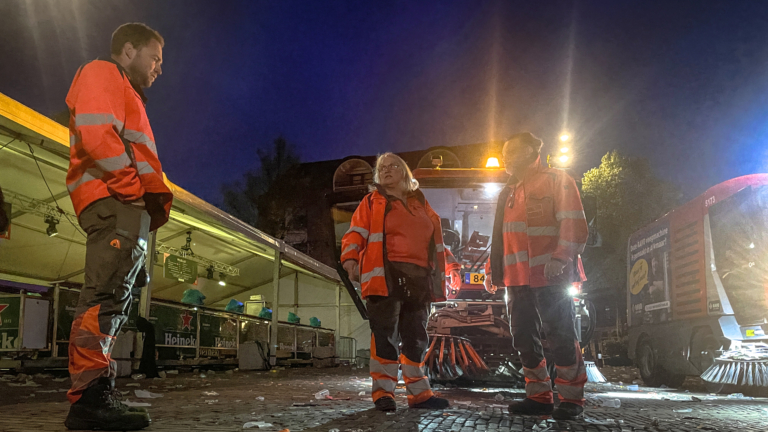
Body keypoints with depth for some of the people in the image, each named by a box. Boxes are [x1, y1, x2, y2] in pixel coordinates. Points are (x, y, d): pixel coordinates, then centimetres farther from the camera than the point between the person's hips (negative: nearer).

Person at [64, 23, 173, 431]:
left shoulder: (125, 93, 35)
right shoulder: (102, 73, 5)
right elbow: (95, 135, -13)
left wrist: (154, 199, 11)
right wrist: (137, 188, -13)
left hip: (128, 207, 10)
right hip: (113, 201, -10)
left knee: (113, 300, 5)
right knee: (105, 296, -18)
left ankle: (94, 397, 7)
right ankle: (91, 395, -21)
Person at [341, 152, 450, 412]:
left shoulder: (421, 204, 20)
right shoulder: (373, 202, 10)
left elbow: (436, 243, 20)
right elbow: (356, 232, -1)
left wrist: (439, 278, 14)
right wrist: (350, 258, -19)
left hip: (418, 279, 4)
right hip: (386, 276, -4)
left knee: (416, 337, 8)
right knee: (385, 334, -5)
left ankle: (419, 392, 16)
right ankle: (383, 392, 2)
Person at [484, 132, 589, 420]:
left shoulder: (556, 181, 1)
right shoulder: (508, 194, 22)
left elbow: (574, 225, -10)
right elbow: (500, 237, 25)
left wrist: (561, 257, -23)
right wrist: (492, 269, 17)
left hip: (550, 276, -7)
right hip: (517, 278, 8)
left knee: (560, 337, -5)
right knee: (524, 338, 7)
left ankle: (571, 399, 5)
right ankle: (539, 396, 15)